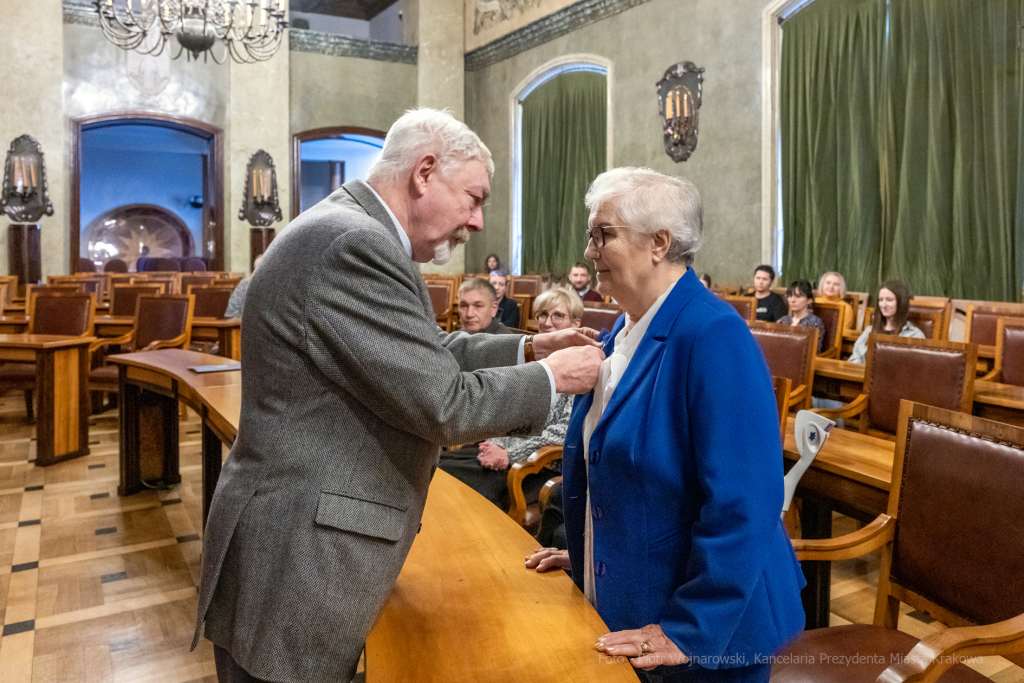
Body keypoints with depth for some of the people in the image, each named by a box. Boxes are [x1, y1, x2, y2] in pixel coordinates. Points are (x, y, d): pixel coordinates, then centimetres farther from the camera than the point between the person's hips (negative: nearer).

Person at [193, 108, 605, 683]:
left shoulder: (354, 233, 9)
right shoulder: (353, 245, -23)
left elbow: (427, 356, 16)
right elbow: (444, 405, -22)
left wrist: (527, 349, 7)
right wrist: (551, 378, -8)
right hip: (295, 567, -10)